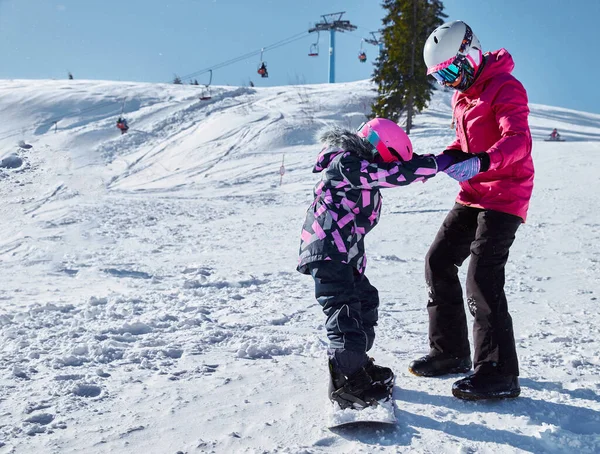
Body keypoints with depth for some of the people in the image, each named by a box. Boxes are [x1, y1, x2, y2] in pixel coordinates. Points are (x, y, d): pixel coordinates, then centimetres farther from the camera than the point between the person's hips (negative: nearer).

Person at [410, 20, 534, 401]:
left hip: (505, 196, -9)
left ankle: (499, 373, -8)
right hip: (474, 194, 9)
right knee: (439, 261, 7)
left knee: (482, 278, -17)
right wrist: (441, 160, 3)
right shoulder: (462, 94, 14)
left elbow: (519, 141, -29)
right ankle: (451, 352, 18)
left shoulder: (505, 88, -15)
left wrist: (481, 162, -47)